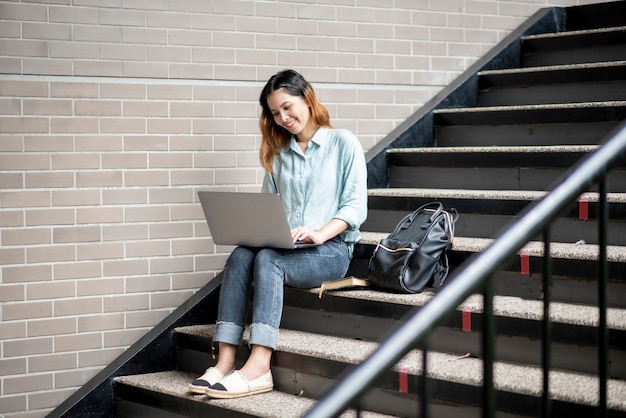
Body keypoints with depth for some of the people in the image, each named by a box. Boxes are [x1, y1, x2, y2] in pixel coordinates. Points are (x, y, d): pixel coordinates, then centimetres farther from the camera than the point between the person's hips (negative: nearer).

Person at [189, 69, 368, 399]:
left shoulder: (343, 143, 4)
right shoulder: (278, 152, 20)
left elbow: (355, 205, -5)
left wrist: (320, 234, -20)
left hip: (331, 248, -4)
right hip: (283, 247, 5)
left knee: (268, 259, -33)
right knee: (240, 256, -27)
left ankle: (258, 367, -43)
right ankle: (225, 363, -37)